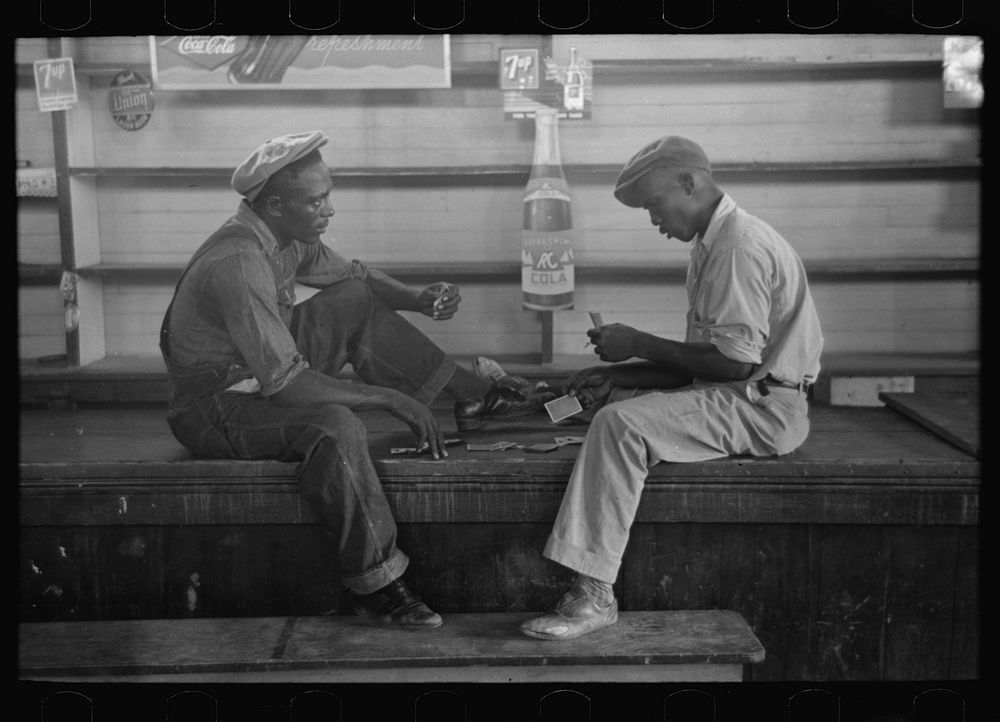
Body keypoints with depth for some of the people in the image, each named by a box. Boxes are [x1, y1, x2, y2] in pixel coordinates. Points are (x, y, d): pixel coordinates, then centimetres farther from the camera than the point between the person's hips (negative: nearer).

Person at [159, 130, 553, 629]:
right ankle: (375, 586, -25)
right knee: (336, 427, -35)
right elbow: (283, 382, -34)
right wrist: (389, 398, -29)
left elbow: (350, 274, 14)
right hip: (215, 409, -10)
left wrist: (419, 299, -6)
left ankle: (472, 393, 11)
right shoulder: (239, 264, -31)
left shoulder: (288, 234, -3)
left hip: (263, 375, 10)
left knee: (357, 302, 6)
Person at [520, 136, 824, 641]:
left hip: (764, 407, -11)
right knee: (610, 398, 14)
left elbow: (736, 360, -23)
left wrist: (639, 344, -14)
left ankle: (594, 594, -25)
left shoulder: (740, 248, -17)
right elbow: (703, 358, 14)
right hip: (738, 396, 11)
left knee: (621, 424, -24)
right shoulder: (713, 242, 16)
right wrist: (618, 374, 3)